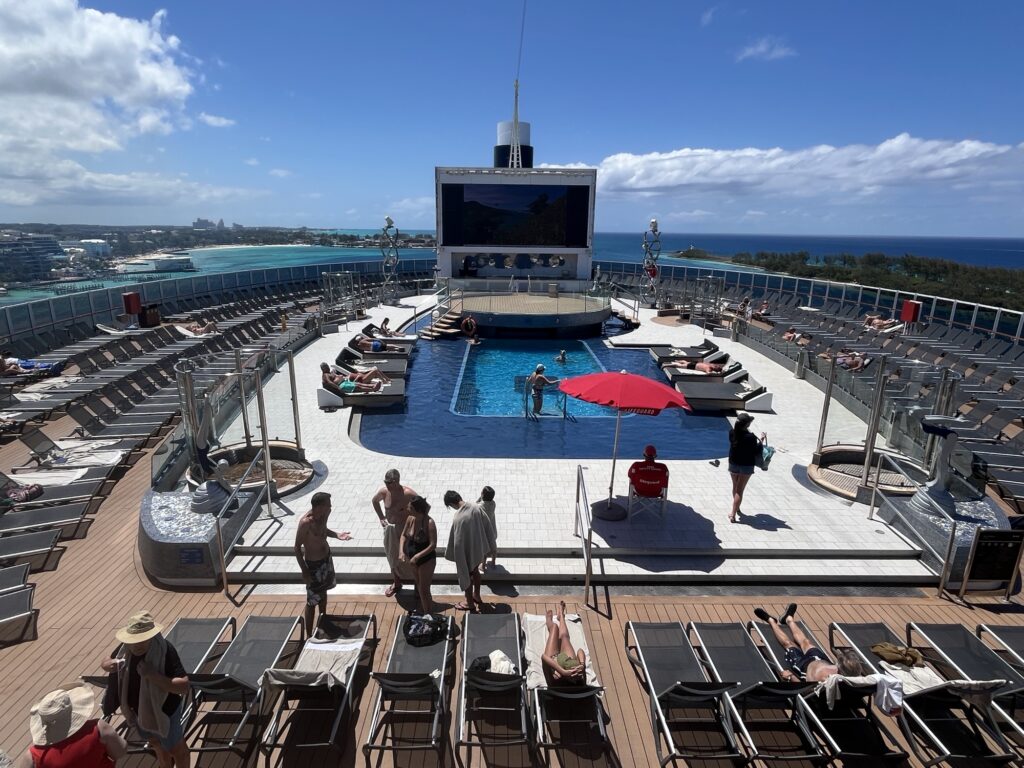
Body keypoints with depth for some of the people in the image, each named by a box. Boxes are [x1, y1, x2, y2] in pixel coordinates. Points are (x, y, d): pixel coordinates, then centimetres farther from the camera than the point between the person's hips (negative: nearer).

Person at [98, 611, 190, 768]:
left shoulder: (164, 650, -35)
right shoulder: (126, 648, -16)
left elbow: (184, 686, -38)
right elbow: (105, 662, 4)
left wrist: (153, 675, -46)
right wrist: (110, 664, -19)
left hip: (164, 711, -6)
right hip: (139, 711, 6)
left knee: (177, 749, 19)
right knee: (159, 748, 32)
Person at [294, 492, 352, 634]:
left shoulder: (323, 516, -10)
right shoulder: (306, 522, -31)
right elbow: (297, 547, -22)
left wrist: (337, 535, -6)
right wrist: (304, 571, -21)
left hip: (327, 558, 7)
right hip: (313, 564, -7)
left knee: (323, 592, 26)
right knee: (312, 601, 5)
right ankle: (309, 635, 20)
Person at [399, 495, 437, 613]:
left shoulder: (429, 523, -28)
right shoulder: (410, 519, -11)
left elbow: (433, 545, -29)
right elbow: (404, 535, 3)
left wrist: (417, 556, -32)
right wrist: (401, 551, -11)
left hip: (426, 559, -7)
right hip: (412, 558, 7)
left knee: (424, 590, 5)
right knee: (419, 585, 26)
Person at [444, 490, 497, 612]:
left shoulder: (458, 518, -33)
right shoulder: (476, 507, -13)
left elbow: (456, 541, -25)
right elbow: (487, 526, -1)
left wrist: (449, 554, -8)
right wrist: (490, 545, 13)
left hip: (467, 552, -6)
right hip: (479, 548, 6)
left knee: (466, 576, 18)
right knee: (475, 571, 29)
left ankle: (470, 603, 38)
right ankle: (476, 596, 49)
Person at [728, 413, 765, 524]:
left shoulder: (732, 433, -10)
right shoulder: (750, 437, -24)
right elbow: (756, 451, -12)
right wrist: (761, 439, -2)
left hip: (733, 464, 5)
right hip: (746, 466, -4)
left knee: (735, 487, 21)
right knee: (739, 490, 1)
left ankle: (737, 509, 38)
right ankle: (733, 514, -1)